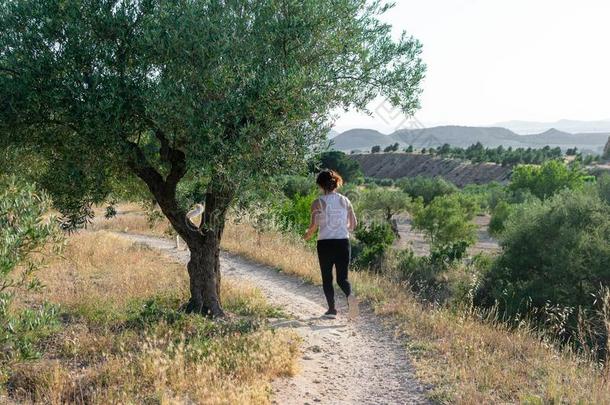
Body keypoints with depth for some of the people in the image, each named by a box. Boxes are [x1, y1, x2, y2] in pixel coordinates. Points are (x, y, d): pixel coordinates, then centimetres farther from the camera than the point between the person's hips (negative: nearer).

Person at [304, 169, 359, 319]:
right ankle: (350, 295, -21)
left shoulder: (318, 203, -6)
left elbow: (314, 225, -13)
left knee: (327, 278, 12)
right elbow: (353, 224, 5)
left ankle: (332, 309, 13)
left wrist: (308, 235, 7)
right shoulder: (345, 201, 4)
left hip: (325, 244, -2)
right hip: (343, 242, 2)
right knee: (342, 278, 9)